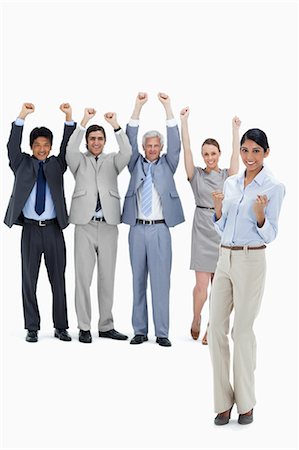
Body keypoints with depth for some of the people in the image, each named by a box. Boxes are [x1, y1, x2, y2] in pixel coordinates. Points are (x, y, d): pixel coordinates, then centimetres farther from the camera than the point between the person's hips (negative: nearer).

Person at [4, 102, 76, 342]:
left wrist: (69, 118, -13)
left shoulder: (57, 164, 10)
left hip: (54, 229, 1)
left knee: (58, 280, 5)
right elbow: (13, 146, -6)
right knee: (29, 280, 3)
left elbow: (68, 146, 0)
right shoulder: (22, 164, 7)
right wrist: (22, 117, -18)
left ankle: (61, 327, 12)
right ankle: (32, 328, 10)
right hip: (30, 228, -1)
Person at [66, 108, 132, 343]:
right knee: (83, 277, -1)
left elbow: (127, 152, -7)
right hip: (85, 226, -1)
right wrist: (83, 122, -19)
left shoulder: (112, 161, 13)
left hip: (109, 225, 2)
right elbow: (70, 150, -12)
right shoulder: (79, 161, 10)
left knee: (107, 278, 6)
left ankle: (106, 326, 14)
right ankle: (84, 327, 6)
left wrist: (116, 126, -16)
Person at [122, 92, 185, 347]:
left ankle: (162, 333, 2)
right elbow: (130, 140, 1)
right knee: (138, 281, 5)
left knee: (161, 281, -3)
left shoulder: (167, 165, 10)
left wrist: (168, 108, -8)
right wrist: (138, 107, -8)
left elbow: (175, 142, -2)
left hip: (160, 230, -1)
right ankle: (140, 331, 11)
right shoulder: (136, 164, 11)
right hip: (137, 229, 1)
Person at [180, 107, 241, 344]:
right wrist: (184, 121, -8)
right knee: (202, 283, -6)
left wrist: (235, 128, -7)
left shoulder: (227, 175, 7)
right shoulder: (196, 174, 4)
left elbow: (236, 152, -2)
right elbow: (186, 149, -4)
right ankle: (196, 321, 20)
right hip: (203, 229, -1)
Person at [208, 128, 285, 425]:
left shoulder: (273, 187, -6)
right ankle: (223, 401, 13)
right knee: (216, 328, 2)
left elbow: (269, 235, -8)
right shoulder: (230, 183, 11)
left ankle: (246, 403, 14)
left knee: (242, 331, -1)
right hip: (225, 259, 6)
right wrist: (218, 210, -4)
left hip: (251, 261, -5)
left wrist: (260, 215, -26)